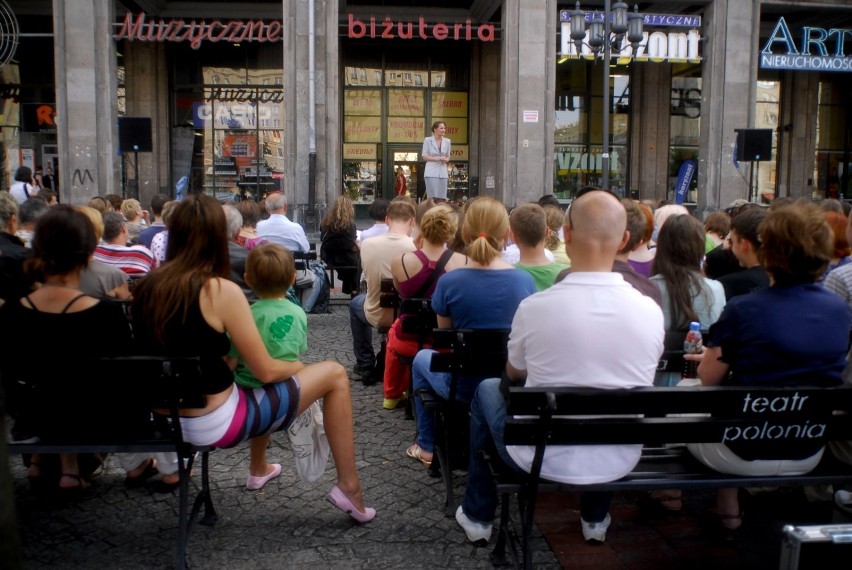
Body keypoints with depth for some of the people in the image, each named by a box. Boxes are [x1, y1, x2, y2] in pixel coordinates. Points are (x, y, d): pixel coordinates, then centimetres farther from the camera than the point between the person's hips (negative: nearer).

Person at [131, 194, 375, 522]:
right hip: (214, 425, -7)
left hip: (163, 419, 7)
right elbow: (266, 371, -15)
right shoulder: (220, 290, -19)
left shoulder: (147, 287, -1)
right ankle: (348, 487, 12)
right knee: (334, 375, 5)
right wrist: (298, 366, 7)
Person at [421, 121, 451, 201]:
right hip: (431, 172, -3)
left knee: (441, 198, -1)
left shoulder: (447, 141, 12)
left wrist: (446, 159, -5)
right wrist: (437, 159, -13)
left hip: (443, 171, 4)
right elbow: (424, 156, -1)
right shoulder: (427, 140, 1)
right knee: (432, 197, -7)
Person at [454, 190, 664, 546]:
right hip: (619, 463, 3)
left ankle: (477, 516, 36)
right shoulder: (651, 311, -14)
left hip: (543, 459, -3)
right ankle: (595, 518, 48)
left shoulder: (534, 307, -21)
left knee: (487, 389, 24)